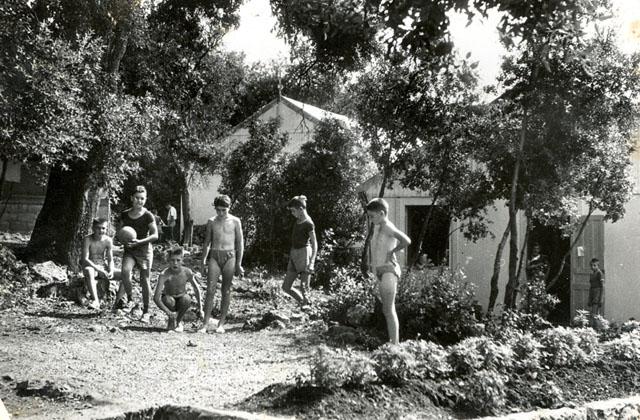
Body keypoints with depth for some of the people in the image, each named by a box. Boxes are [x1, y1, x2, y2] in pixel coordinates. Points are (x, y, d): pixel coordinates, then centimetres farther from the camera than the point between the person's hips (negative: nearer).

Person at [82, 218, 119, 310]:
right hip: (91, 267, -4)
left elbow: (110, 260, 1)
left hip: (103, 268, 4)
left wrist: (111, 271, -20)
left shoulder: (108, 240, -2)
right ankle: (95, 300, -46)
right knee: (89, 271, -41)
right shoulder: (88, 239, -14)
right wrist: (98, 269, -30)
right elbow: (85, 259, -20)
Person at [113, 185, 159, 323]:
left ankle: (146, 312, 7)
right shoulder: (125, 215, 6)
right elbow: (119, 230, 19)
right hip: (129, 251, 3)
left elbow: (155, 235, -9)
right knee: (125, 271, -23)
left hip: (144, 250, -3)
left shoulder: (148, 216, -6)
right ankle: (129, 298, 1)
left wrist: (140, 241, -21)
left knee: (144, 281, -3)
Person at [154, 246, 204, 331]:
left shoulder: (187, 272, -22)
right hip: (168, 299, -1)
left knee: (186, 299, -33)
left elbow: (196, 288, -4)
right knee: (169, 301, -36)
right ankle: (171, 321, -3)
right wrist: (168, 313, -44)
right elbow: (156, 298, -34)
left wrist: (200, 308, -4)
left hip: (181, 299, 1)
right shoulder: (164, 275, -30)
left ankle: (178, 321, -5)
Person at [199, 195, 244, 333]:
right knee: (210, 290, -8)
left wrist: (239, 263, 1)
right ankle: (205, 324, -8)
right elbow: (206, 243, 13)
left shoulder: (235, 221, 2)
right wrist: (203, 262, 10)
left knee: (226, 291, 2)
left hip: (229, 256, -1)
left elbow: (240, 243, 5)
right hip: (214, 256, 1)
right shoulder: (211, 222, 6)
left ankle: (221, 323, 9)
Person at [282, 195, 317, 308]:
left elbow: (314, 244, -15)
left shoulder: (308, 223, -13)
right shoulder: (298, 220, 12)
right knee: (286, 287, 7)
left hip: (304, 253, -9)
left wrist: (311, 262, -24)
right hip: (294, 253, 9)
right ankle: (303, 303, 21)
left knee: (303, 288, -7)